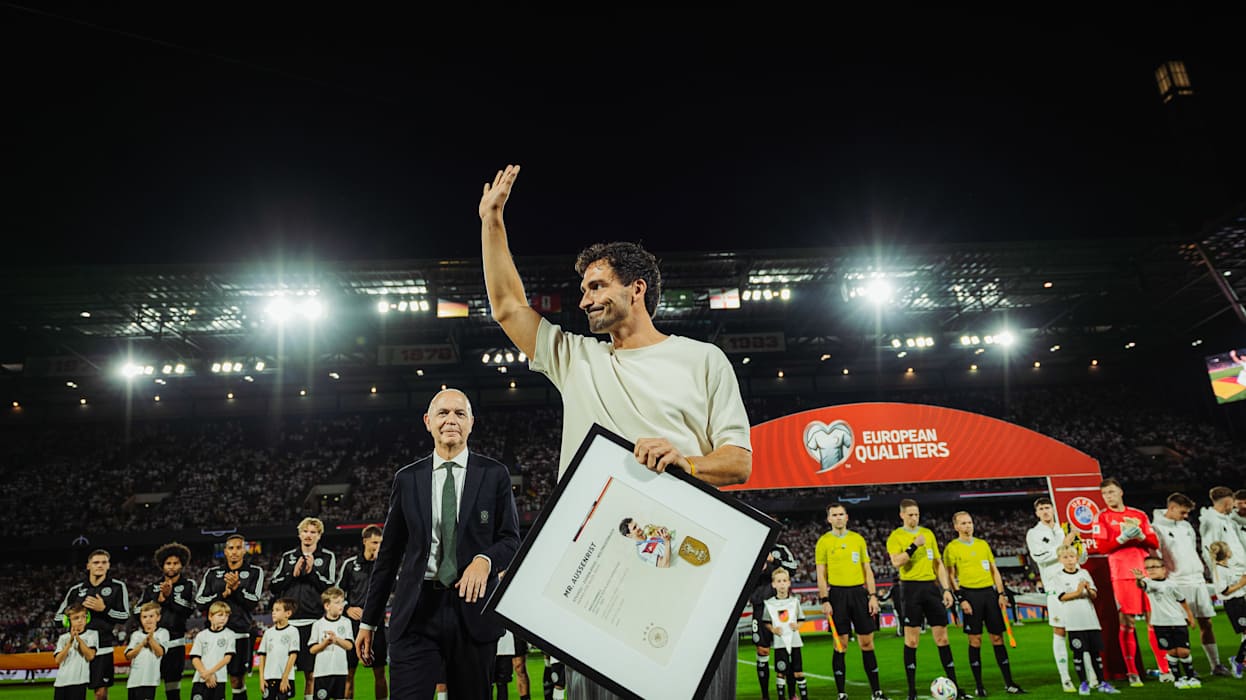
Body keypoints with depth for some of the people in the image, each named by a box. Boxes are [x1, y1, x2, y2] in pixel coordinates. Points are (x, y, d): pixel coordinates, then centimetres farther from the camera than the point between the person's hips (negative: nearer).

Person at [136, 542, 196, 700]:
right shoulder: (152, 587, 14)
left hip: (175, 641, -1)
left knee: (173, 681, 3)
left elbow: (189, 610, -9)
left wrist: (170, 596, -13)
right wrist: (158, 600, -7)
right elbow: (139, 611, 6)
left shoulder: (188, 586, 6)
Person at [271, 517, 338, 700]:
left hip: (313, 621, -2)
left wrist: (312, 572, -10)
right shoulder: (287, 556, 14)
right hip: (288, 620, 2)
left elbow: (331, 587, -2)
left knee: (311, 673, 0)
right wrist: (293, 574, -5)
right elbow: (274, 586, 9)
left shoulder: (328, 557, 7)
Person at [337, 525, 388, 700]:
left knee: (379, 672, 4)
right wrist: (347, 608, -4)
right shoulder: (350, 564, 4)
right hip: (354, 622, 0)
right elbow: (338, 591, 11)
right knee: (349, 671, 3)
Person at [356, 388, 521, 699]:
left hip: (473, 606, 0)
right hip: (417, 610, 1)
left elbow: (511, 538, 4)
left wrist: (485, 559, -19)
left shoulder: (494, 474, 4)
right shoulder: (407, 479, 8)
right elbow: (388, 553, 12)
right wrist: (368, 620, 13)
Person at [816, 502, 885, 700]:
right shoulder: (823, 542, 1)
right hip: (837, 594, -2)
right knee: (840, 645, 0)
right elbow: (821, 574, 0)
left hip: (858, 592, 2)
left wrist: (873, 596, 2)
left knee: (867, 643, 4)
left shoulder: (858, 539, 9)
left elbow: (867, 570, 10)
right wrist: (824, 600, -8)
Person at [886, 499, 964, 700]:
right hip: (911, 587, -4)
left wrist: (946, 589, 8)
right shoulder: (895, 536, -1)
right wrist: (914, 545, -21)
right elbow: (896, 562, -16)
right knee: (911, 640, -1)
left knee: (942, 637, 5)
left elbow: (938, 563, 15)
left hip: (931, 586, 4)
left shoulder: (928, 533, 13)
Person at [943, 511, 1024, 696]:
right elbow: (951, 576, -3)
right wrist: (961, 599, -10)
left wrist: (1001, 593, 6)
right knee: (975, 640, -2)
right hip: (970, 594, -4)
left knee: (998, 638, 5)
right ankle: (979, 686, 7)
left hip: (989, 592, 4)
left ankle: (1009, 683, 11)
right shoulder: (951, 548, 0)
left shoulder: (983, 544, 14)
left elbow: (994, 570, 15)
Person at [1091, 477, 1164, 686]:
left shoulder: (1139, 515, 14)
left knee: (1154, 619, 3)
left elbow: (1155, 543, 10)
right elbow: (1101, 547, -5)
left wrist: (1141, 536, -9)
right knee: (1126, 622, -2)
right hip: (1122, 575, -3)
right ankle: (1132, 672, 3)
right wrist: (1122, 538, -17)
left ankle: (1164, 669, 10)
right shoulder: (1102, 517, 4)